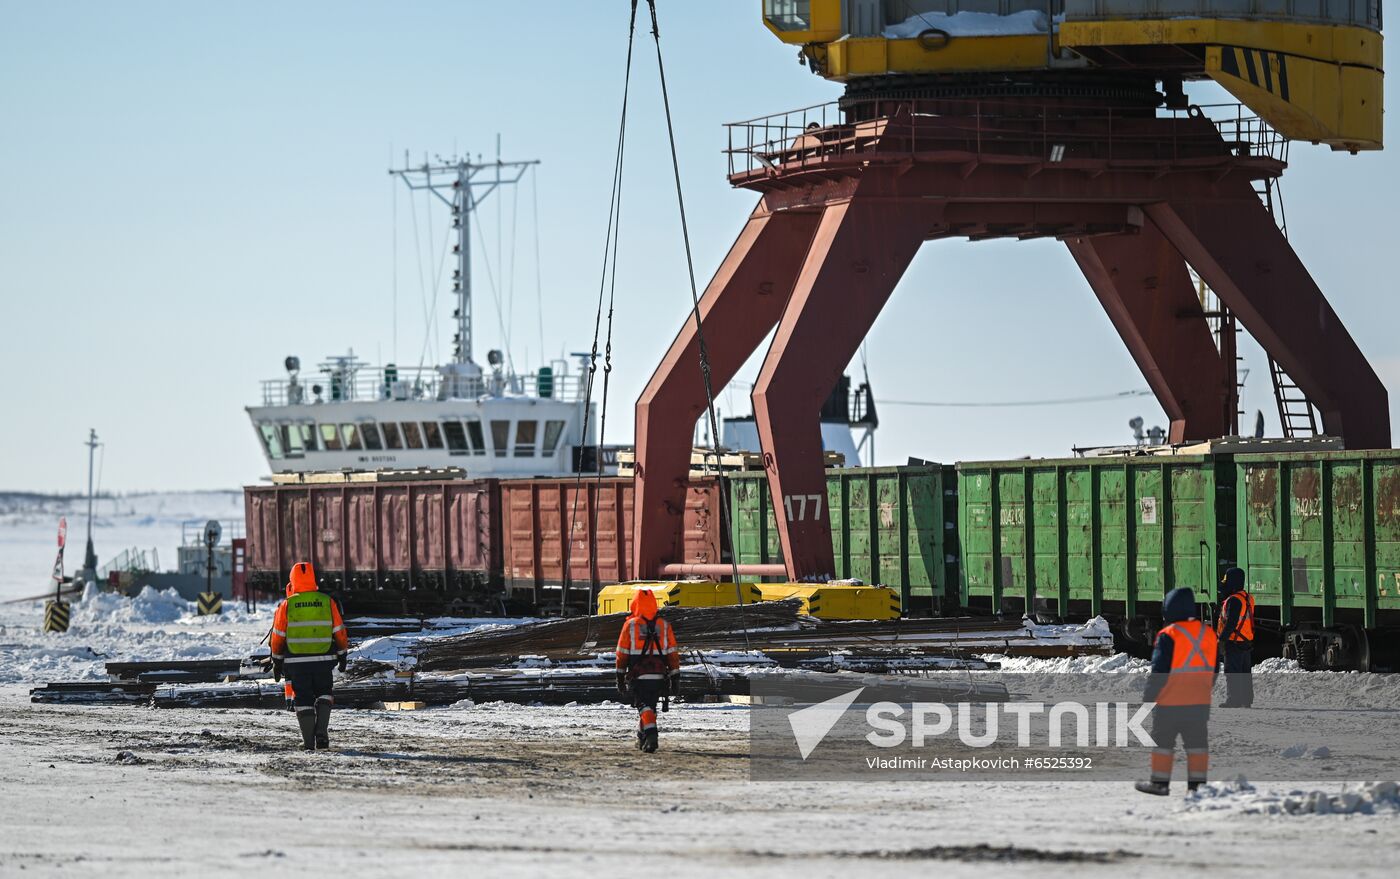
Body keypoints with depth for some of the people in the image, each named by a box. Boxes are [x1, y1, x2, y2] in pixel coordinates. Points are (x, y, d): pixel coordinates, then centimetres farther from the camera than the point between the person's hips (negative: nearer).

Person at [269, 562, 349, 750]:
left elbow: (278, 636, 0)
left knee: (303, 699, 8)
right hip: (323, 660, 1)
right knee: (324, 694, 19)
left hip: (296, 662, -1)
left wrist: (277, 662, 10)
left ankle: (308, 742, 6)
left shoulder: (287, 605, -5)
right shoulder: (327, 602, -2)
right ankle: (321, 732, 1)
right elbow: (339, 632, 3)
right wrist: (342, 655, 16)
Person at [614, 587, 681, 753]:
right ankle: (642, 739, 29)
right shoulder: (664, 626, 4)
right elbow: (673, 654, 4)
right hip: (658, 676, 3)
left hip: (638, 676, -3)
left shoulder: (630, 625, -2)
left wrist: (620, 677, 9)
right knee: (650, 706, 19)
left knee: (644, 707, -5)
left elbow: (622, 653, 1)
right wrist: (675, 679, 8)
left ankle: (651, 734, -28)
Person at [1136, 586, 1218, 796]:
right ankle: (1197, 782, 9)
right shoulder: (1208, 633, 5)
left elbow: (1159, 671, -15)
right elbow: (1214, 669, 14)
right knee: (1197, 742, 10)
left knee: (1162, 741, 5)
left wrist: (1148, 697, -6)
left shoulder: (1168, 636, -16)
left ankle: (1160, 782, 7)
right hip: (1200, 701, 6)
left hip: (1170, 701, -6)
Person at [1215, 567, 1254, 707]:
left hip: (1234, 643, -10)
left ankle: (1234, 700, -6)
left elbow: (1231, 623, -22)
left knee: (1232, 672, -5)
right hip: (1247, 643, 10)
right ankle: (1247, 700, 18)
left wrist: (1222, 639, -19)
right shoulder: (1247, 598, 14)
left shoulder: (1234, 600, -17)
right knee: (1245, 673, 14)